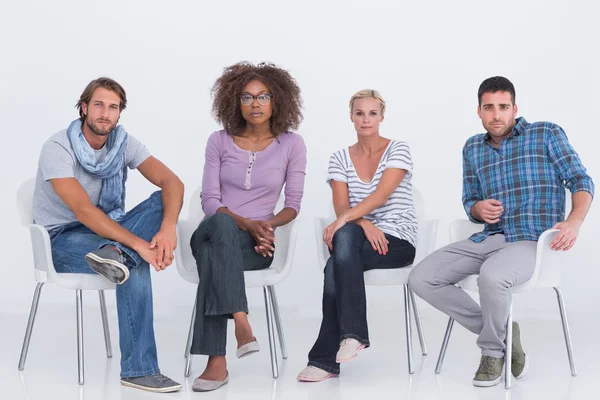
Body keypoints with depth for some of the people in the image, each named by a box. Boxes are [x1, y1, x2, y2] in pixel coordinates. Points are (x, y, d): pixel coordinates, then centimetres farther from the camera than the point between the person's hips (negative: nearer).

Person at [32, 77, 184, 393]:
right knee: (136, 268, -33)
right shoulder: (57, 148, -19)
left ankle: (117, 254, -40)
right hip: (63, 240, -6)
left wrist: (167, 229, -35)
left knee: (163, 199, -19)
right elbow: (83, 211, -31)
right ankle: (138, 370, -27)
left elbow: (172, 183, -14)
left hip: (107, 229, 6)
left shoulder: (124, 143, -3)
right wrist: (140, 244, -38)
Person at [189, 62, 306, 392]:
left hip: (255, 242, -1)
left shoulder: (291, 144, 5)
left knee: (213, 255, -38)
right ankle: (241, 322, -49)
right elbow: (209, 201, 0)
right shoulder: (219, 141, 7)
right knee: (222, 224, -40)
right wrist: (245, 223, -18)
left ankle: (217, 362, -42)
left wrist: (269, 224, -17)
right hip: (212, 232, 1)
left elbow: (293, 204, 5)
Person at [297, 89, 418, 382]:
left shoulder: (397, 150, -3)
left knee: (335, 267, -31)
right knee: (346, 235, -35)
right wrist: (364, 224, -24)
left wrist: (344, 220, -31)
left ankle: (326, 358, -26)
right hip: (356, 241, 3)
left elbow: (381, 195, -18)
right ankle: (352, 334, -33)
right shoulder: (340, 158, 9)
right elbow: (341, 205, -3)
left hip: (398, 241, -3)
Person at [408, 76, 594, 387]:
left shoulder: (546, 134, 1)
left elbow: (581, 181, -3)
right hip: (488, 239, 6)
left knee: (492, 276, -39)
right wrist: (479, 209, -5)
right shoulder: (473, 148, 15)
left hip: (533, 241, -6)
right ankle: (501, 332, -1)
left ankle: (493, 350, -8)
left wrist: (574, 222, -24)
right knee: (421, 279, -12)